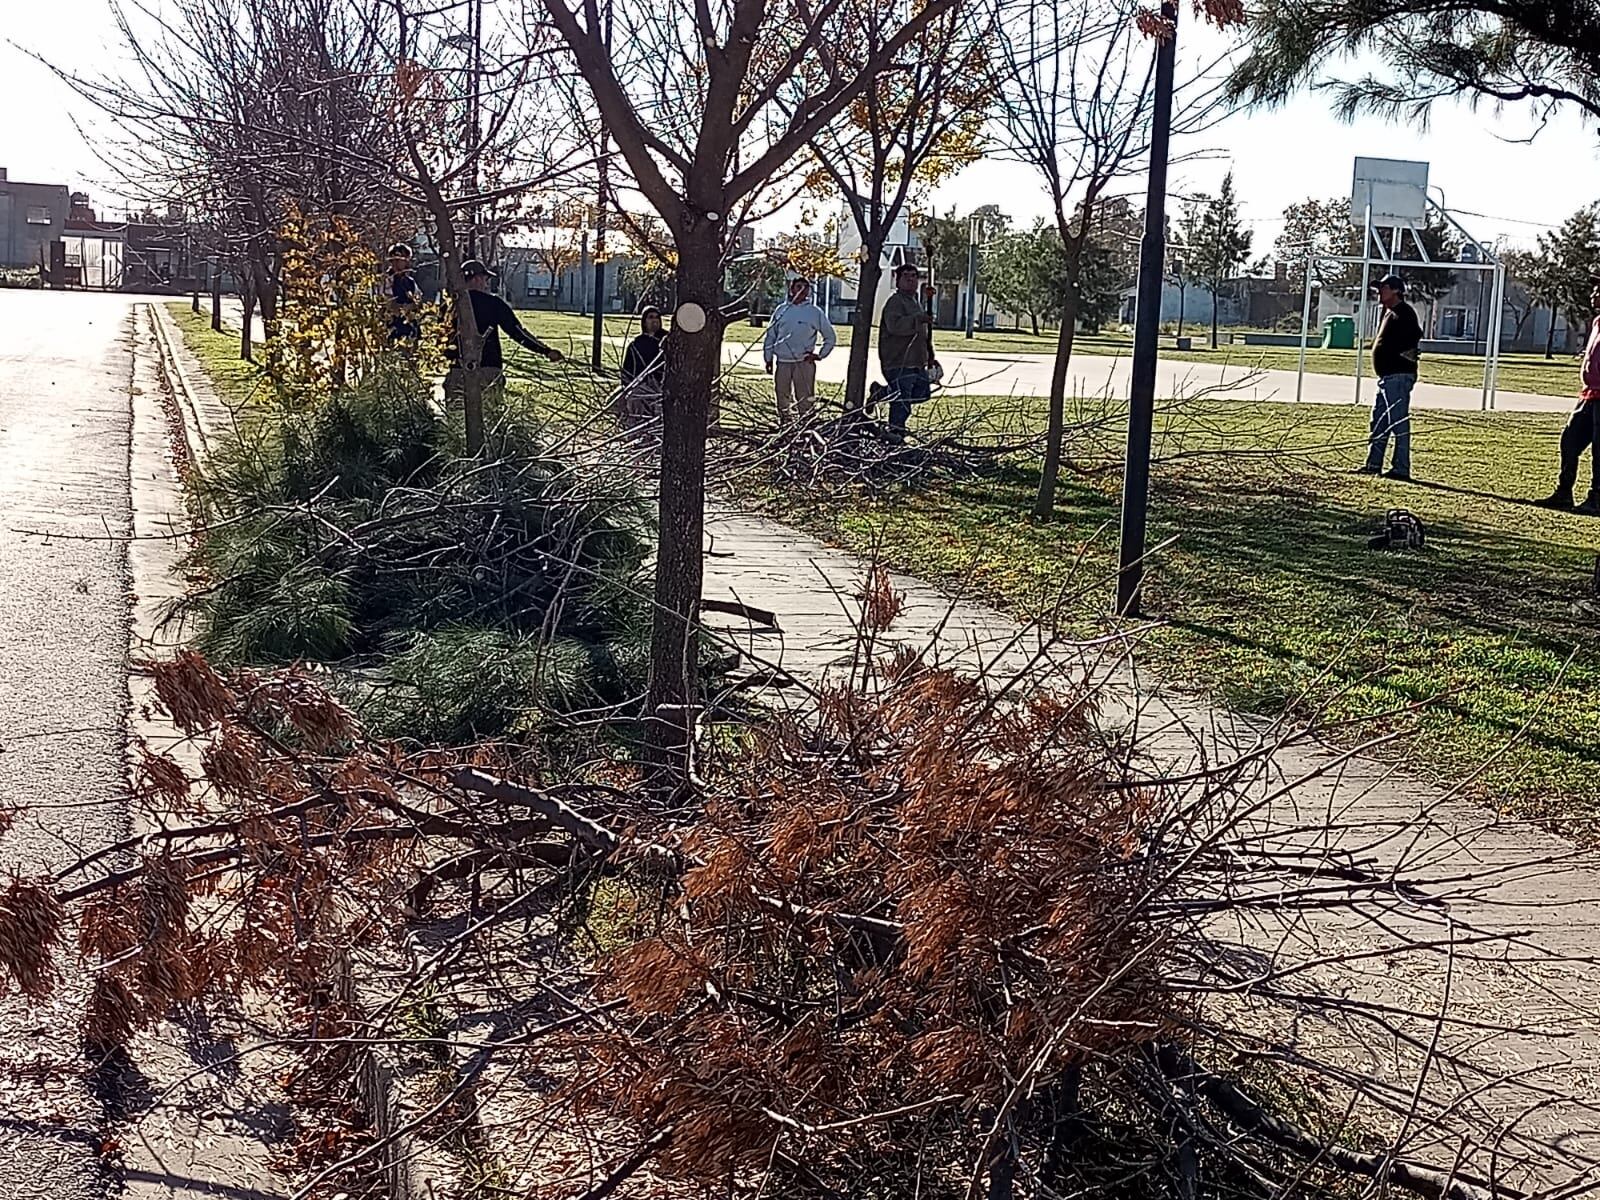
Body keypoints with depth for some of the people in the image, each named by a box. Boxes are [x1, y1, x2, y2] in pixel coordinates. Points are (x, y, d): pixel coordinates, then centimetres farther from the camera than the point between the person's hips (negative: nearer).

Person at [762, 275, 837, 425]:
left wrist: (820, 355, 0)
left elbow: (830, 337, 9)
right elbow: (770, 336, 14)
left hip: (804, 362, -3)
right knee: (782, 398, 8)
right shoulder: (781, 310, 9)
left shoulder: (815, 312, 3)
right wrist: (768, 359, 9)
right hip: (782, 362, 3)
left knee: (805, 399, -6)